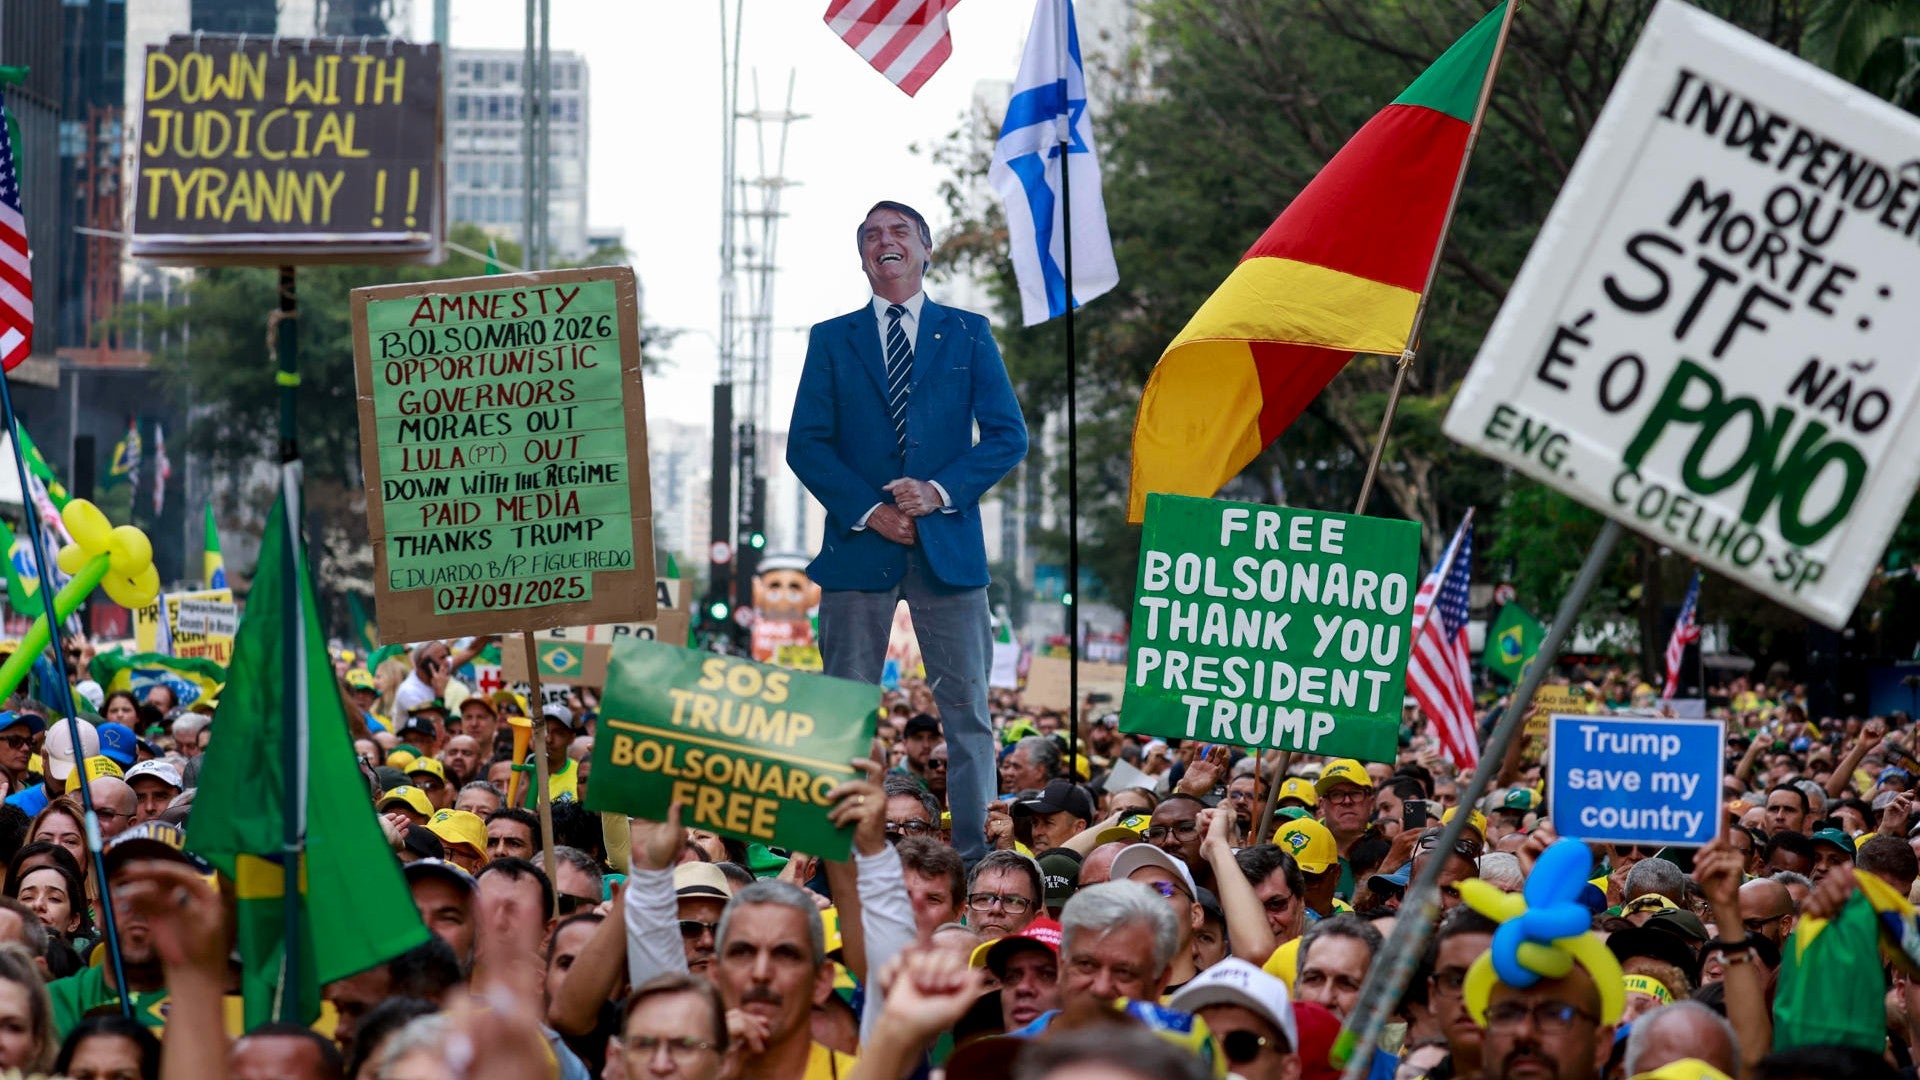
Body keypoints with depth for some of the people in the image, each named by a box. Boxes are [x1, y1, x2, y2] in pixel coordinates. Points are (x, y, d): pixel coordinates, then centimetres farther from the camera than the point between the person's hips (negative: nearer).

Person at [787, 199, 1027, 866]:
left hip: (947, 544, 0)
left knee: (966, 706, -1)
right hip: (859, 545, 0)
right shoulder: (831, 340, 10)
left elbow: (1008, 436, 3)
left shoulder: (968, 335, 10)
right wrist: (867, 510, -11)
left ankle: (973, 855, 3)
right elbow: (806, 443, 3)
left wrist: (941, 490, -12)